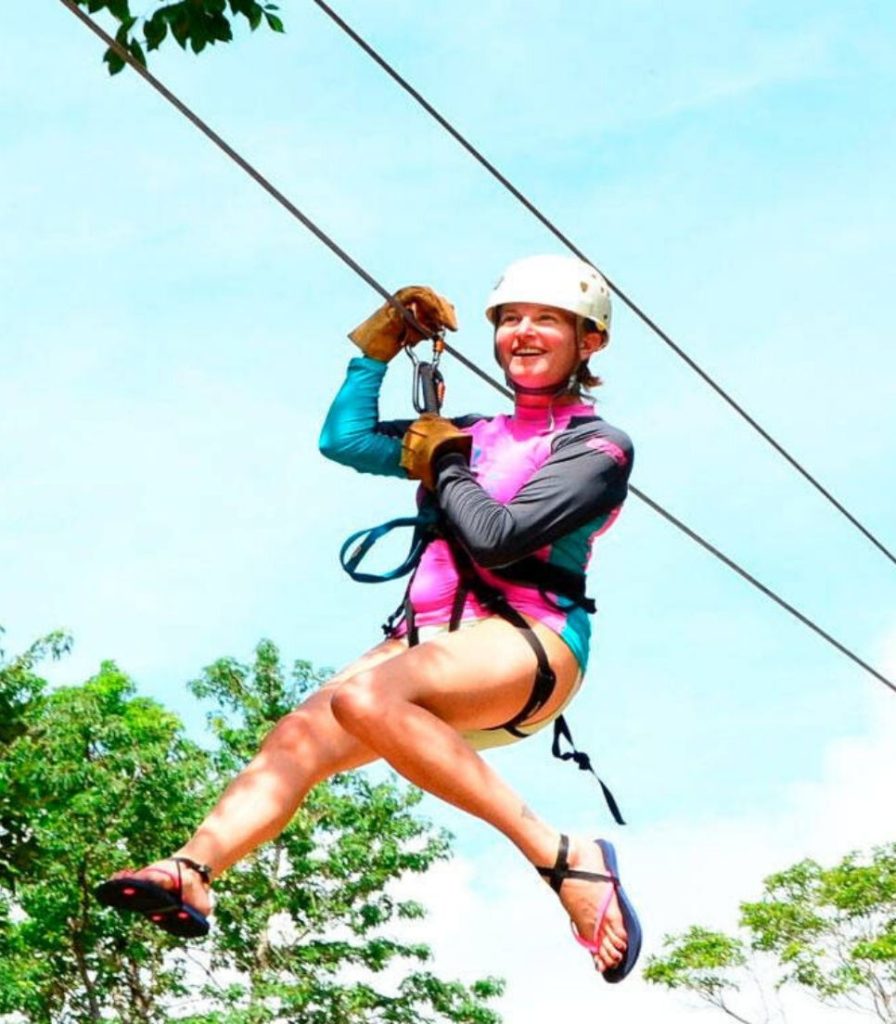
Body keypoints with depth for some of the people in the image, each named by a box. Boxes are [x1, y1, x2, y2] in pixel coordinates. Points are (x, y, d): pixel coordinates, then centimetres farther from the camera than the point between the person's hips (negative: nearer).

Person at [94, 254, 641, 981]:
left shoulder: (598, 447, 3)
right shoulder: (478, 433, 23)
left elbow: (496, 536, -12)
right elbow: (345, 438, 22)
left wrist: (443, 462, 3)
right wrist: (381, 344, 20)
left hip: (529, 641, -7)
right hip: (435, 639, 7)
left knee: (363, 697, -34)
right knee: (300, 735, -19)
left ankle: (562, 857, -32)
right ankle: (189, 875, -37)